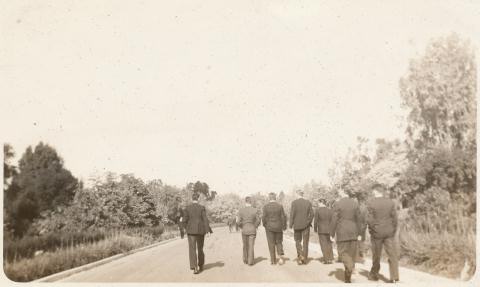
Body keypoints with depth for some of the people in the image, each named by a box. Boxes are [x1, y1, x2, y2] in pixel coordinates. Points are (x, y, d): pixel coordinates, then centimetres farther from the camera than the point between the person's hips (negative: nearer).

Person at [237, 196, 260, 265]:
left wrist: (242, 228, 10)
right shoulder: (254, 210, -6)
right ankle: (250, 262, -2)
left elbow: (239, 222, -8)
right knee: (251, 246, 3)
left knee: (245, 246, 17)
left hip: (244, 230, 1)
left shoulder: (241, 211, -7)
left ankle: (245, 260, 25)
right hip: (252, 230, -1)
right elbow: (258, 221, -4)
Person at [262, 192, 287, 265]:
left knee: (271, 244, 7)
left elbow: (264, 217, -10)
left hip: (269, 227, -1)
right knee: (279, 242, 15)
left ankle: (273, 260, 8)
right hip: (278, 227, 1)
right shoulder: (280, 206, -4)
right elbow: (283, 217, -5)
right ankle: (280, 257, -4)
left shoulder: (265, 206, -7)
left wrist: (264, 225, 8)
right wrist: (284, 226, 8)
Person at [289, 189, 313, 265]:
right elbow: (311, 214, -2)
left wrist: (291, 224, -4)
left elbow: (292, 214, -11)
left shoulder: (294, 202, -8)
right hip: (306, 225, 2)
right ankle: (304, 259, 9)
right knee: (305, 242, 8)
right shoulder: (308, 202, 1)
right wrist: (309, 222, 9)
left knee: (298, 241, 13)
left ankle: (300, 255, -6)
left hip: (297, 225, -2)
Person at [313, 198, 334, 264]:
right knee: (329, 244, 13)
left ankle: (326, 260, -3)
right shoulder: (330, 210, 2)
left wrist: (315, 229, 5)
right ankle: (330, 259, 9)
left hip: (321, 230, -4)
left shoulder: (318, 210, -10)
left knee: (323, 245, 1)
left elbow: (315, 221, -9)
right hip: (329, 230, 4)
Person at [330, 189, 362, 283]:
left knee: (342, 252, 4)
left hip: (342, 233, -4)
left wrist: (332, 234, -1)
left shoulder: (337, 204, -9)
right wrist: (359, 233, 11)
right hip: (353, 232, 4)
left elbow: (334, 220, -9)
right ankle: (348, 278, 15)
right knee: (351, 254, 10)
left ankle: (351, 267, -23)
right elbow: (358, 219, 4)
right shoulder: (355, 203, 1)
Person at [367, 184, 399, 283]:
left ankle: (374, 275, 26)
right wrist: (393, 230, 10)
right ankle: (394, 277, -5)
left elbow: (369, 219, -12)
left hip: (376, 233, -1)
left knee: (376, 255, 12)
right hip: (389, 232, 1)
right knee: (392, 254, 3)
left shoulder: (371, 203, -8)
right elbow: (395, 218, -1)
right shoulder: (390, 202, -1)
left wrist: (372, 230, 2)